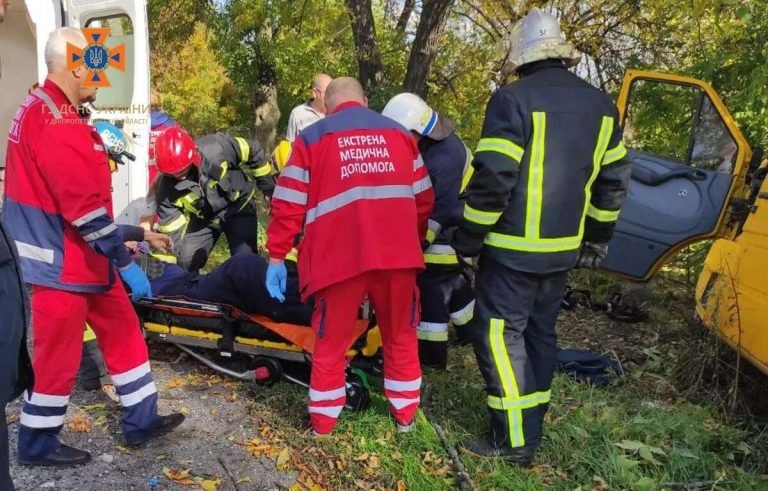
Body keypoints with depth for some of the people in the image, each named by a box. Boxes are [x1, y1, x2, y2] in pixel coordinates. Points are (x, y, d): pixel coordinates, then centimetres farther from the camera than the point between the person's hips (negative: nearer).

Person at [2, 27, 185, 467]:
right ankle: (38, 443, 25)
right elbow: (84, 205, -25)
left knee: (122, 330, 15)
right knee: (59, 353, 5)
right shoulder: (57, 123, -22)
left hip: (80, 255, 10)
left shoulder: (43, 108, 13)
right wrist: (125, 261, -21)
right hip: (62, 261, -10)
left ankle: (141, 420, 27)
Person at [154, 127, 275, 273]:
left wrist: (270, 189, -7)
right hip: (203, 218, 2)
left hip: (238, 206, -2)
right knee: (186, 262, -3)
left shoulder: (218, 148, -33)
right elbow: (172, 232, -17)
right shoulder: (167, 190, -25)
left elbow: (254, 153, -15)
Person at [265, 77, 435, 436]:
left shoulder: (312, 137, 8)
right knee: (401, 336, 19)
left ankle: (323, 422, 25)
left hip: (340, 257, -2)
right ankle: (405, 414, 31)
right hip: (398, 255, 3)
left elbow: (289, 204, 2)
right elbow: (423, 199, 16)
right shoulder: (399, 133, 16)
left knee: (331, 342, 13)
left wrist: (277, 256, 8)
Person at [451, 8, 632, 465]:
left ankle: (516, 439, 4)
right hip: (562, 248, 7)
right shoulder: (601, 106, 10)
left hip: (513, 248, -7)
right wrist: (597, 237, 22)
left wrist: (469, 238, -7)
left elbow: (492, 180, -18)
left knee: (500, 334, 1)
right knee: (540, 331, 17)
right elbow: (613, 181, 14)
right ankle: (532, 423, 29)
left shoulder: (513, 100, -13)